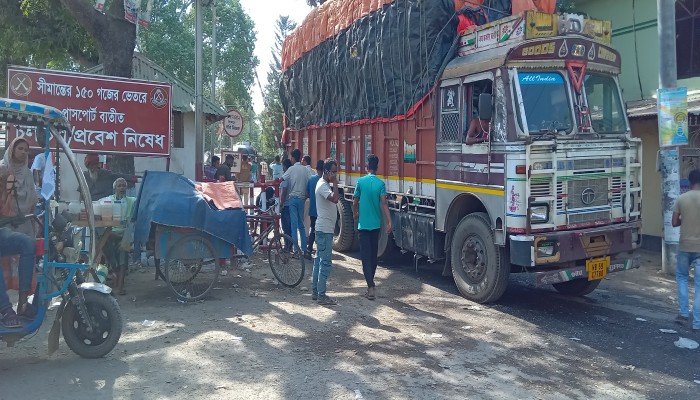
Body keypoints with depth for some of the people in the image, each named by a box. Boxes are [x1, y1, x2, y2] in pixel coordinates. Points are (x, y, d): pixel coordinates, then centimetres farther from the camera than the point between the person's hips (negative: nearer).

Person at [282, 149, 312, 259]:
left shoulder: (292, 169, -9)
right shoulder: (306, 170, 4)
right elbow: (307, 185, 5)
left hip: (292, 198, -4)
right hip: (301, 198, 4)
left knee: (294, 224, 0)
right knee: (301, 225, 11)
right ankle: (304, 250, 11)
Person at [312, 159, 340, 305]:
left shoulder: (324, 184, 15)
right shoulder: (323, 185, -16)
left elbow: (334, 199, 25)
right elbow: (334, 199, -34)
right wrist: (335, 183, -23)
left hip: (323, 228, 11)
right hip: (325, 229, -11)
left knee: (319, 260, 14)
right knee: (326, 262, -7)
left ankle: (315, 291, 21)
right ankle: (321, 295, -2)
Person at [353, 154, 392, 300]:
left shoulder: (360, 181, -4)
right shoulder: (380, 183, -3)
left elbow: (355, 202, 2)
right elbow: (383, 203, -13)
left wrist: (355, 214, 21)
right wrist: (389, 221, -15)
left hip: (363, 224, -2)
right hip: (376, 224, 2)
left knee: (366, 255, -4)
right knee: (373, 254, 17)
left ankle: (371, 286, -15)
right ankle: (370, 281, 29)